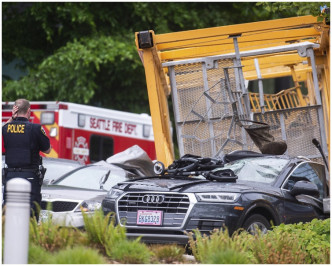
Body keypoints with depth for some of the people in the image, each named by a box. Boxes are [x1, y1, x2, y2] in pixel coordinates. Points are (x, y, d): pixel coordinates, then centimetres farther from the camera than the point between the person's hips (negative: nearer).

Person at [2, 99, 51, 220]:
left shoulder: (6, 128, 2)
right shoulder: (35, 128, -8)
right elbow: (47, 150, 3)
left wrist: (11, 119, 16)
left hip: (10, 177, 4)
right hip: (30, 177, -4)